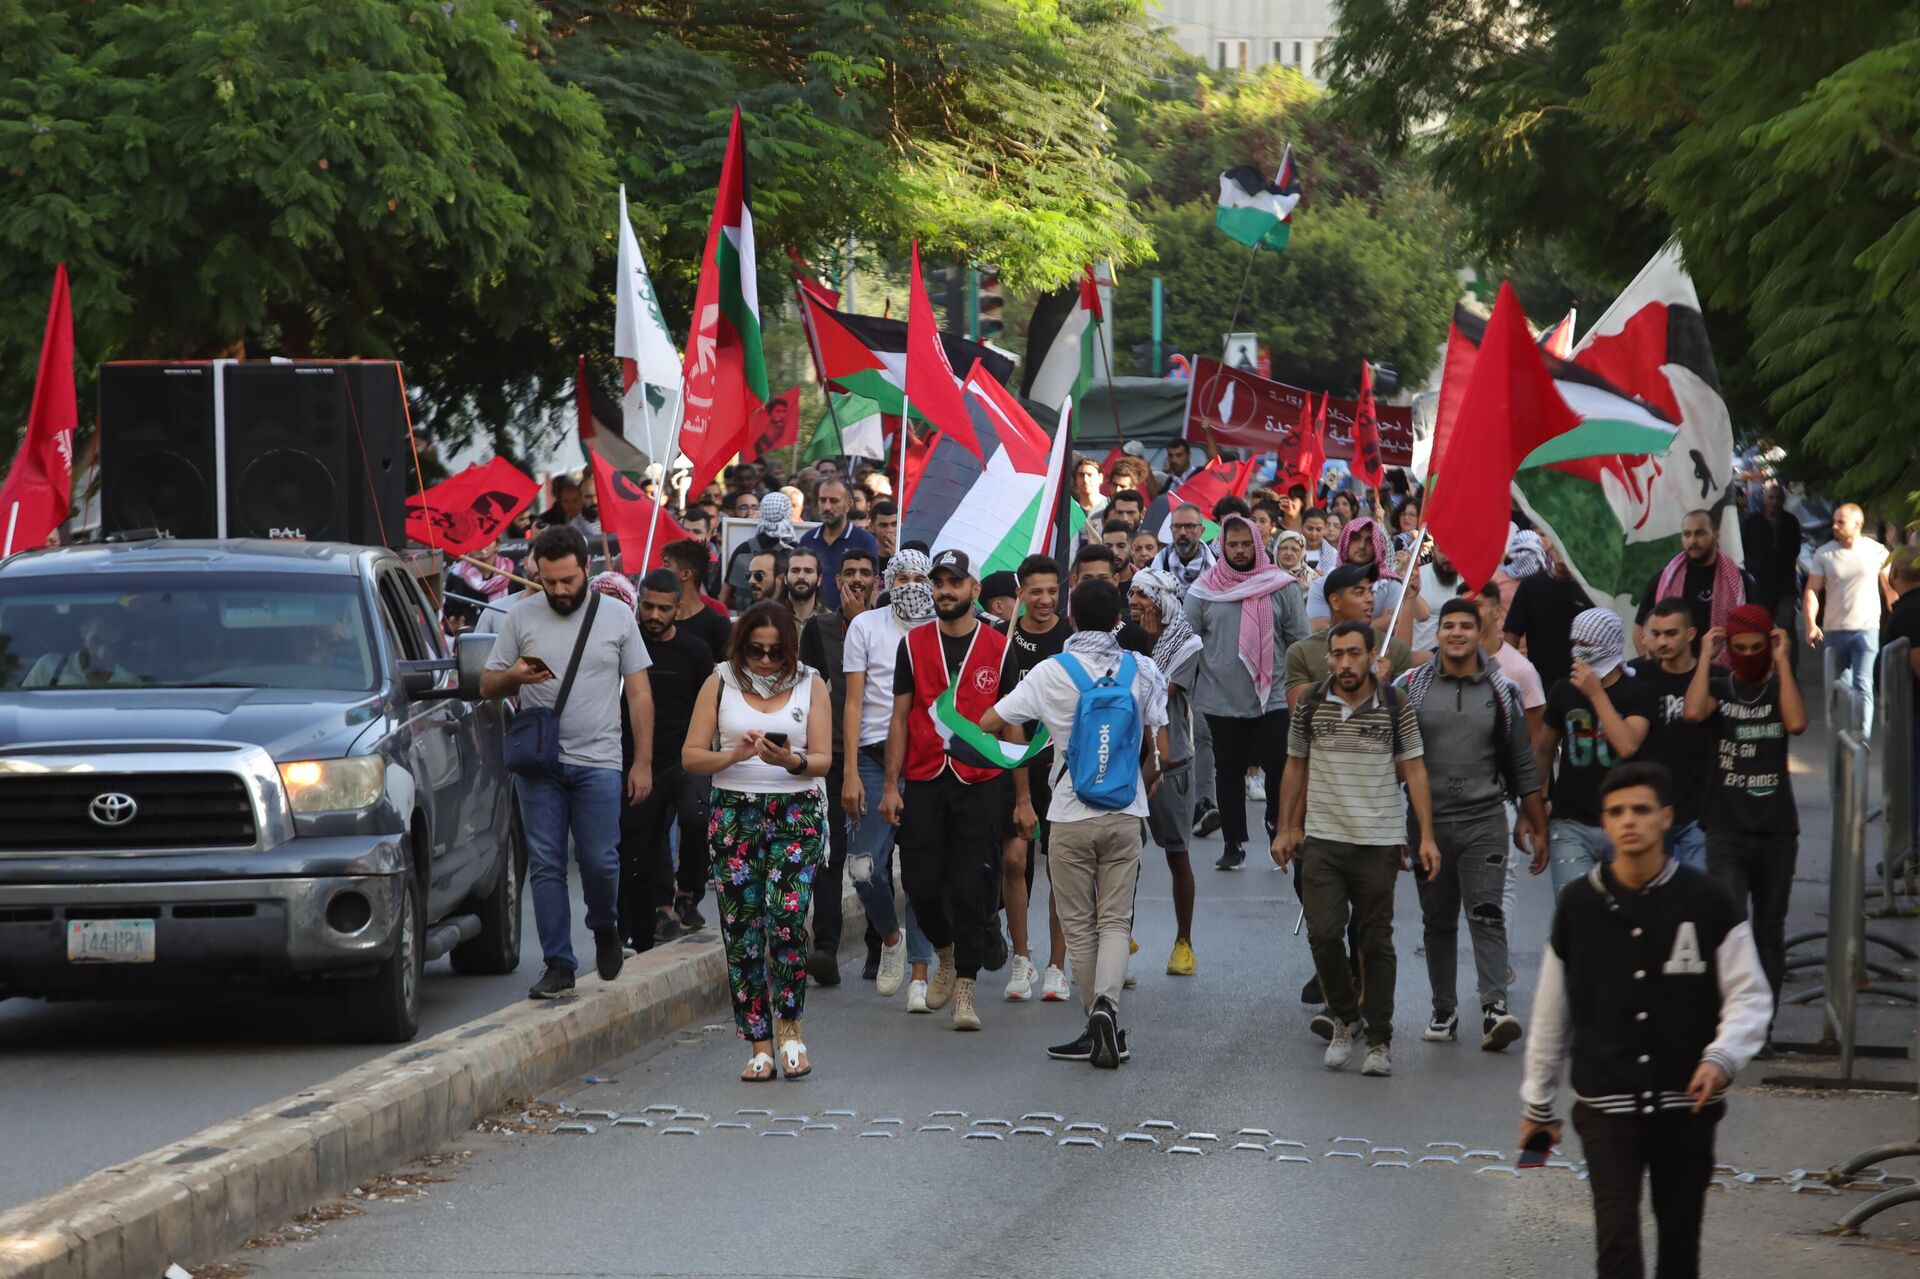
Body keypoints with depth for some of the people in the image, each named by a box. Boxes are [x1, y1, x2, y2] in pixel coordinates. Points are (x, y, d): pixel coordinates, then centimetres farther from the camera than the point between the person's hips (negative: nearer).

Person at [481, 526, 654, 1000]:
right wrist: (514, 677, -15)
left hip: (597, 763, -1)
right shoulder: (521, 617, 5)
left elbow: (639, 693, 6)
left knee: (599, 860, -6)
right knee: (545, 866, -1)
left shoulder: (617, 617, 4)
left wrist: (643, 762, 1)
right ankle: (559, 964, 5)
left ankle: (604, 928, 24)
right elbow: (487, 687, 9)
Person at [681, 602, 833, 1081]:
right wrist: (734, 755, -14)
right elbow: (691, 756, 3)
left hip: (796, 812, -1)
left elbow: (822, 759, 2)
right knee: (742, 929, -2)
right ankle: (759, 1045, 4)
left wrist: (791, 761, -19)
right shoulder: (721, 682, 7)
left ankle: (789, 1027, 1)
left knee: (787, 917, -17)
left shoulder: (810, 685, 7)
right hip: (735, 812, 1)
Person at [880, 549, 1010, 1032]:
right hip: (923, 783, 2)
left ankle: (964, 990, 2)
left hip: (981, 784, -2)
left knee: (971, 889, -5)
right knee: (921, 885, 0)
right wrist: (891, 785, 2)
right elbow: (900, 718, 8)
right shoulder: (913, 644, 7)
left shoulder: (998, 648, 4)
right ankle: (946, 956, 28)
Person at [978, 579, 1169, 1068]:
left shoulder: (1052, 672, -7)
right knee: (1115, 920, 5)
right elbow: (1158, 748, 2)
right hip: (1125, 814, 2)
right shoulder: (1142, 671, -1)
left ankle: (1098, 1029, 10)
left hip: (1071, 816, -2)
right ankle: (1107, 1003, -19)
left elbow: (987, 722, -4)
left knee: (1080, 926, 8)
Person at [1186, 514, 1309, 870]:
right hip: (1221, 701, 1)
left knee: (1280, 769, -4)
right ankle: (1234, 845, 16)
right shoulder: (1203, 591, 3)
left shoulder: (1281, 587, 2)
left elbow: (1300, 642, 6)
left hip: (1273, 699, -1)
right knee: (1229, 771, 8)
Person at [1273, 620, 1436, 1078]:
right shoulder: (1311, 705, 4)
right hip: (1322, 839, 1)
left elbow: (1414, 770, 1)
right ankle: (1344, 1016, 13)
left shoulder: (1395, 707, -1)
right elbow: (1295, 767, 13)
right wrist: (1286, 828, 10)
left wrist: (1426, 836, -4)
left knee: (1376, 942, 3)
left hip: (1379, 840, -1)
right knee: (1323, 933, -10)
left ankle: (1379, 1041, 9)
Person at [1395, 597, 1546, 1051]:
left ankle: (1495, 1009, -20)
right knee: (1438, 922, 8)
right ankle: (1444, 1010, 17)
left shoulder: (1501, 691, 6)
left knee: (1487, 915, -12)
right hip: (1429, 822, 1)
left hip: (1485, 821, -1)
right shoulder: (1411, 687, 5)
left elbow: (1523, 766, 11)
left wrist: (1537, 827, 10)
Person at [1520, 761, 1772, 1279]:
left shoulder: (1704, 901, -3)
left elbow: (1749, 995, 0)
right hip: (1606, 1106, 0)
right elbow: (1552, 1008, 10)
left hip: (1687, 1104, 0)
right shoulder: (1578, 904, 1)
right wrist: (1538, 1101, 16)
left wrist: (1723, 1056, -19)